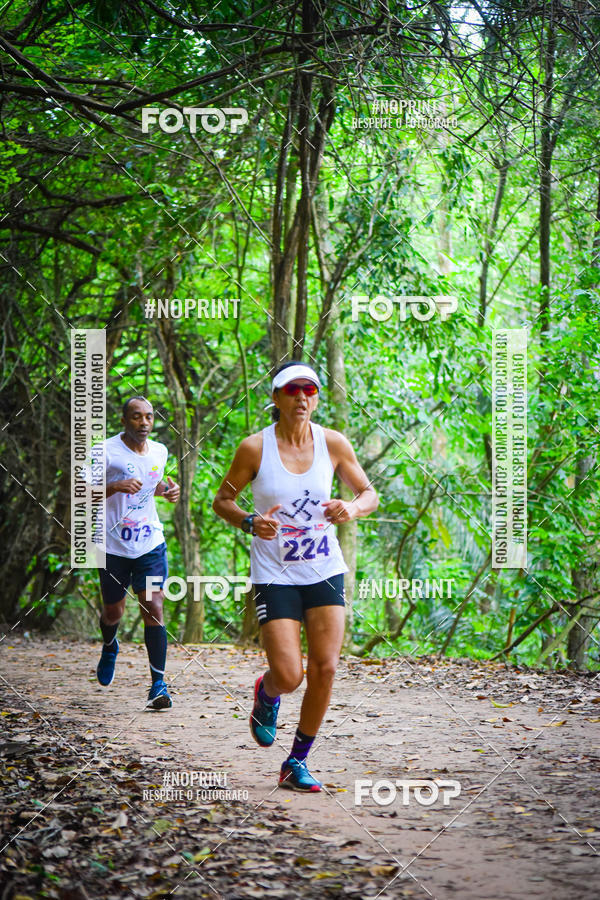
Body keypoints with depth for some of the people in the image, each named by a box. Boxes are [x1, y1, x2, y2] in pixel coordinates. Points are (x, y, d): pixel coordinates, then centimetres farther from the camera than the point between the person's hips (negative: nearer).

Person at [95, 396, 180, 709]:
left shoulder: (159, 451, 6)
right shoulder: (107, 452, -10)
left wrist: (167, 490, 3)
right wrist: (115, 487, -27)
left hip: (150, 544, 2)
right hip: (114, 545, -2)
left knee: (153, 608, -11)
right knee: (113, 612, 12)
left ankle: (158, 684, -7)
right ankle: (109, 647, 48)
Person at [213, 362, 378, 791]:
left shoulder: (333, 443, -2)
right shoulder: (255, 447, -9)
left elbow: (369, 494, 9)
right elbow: (221, 500, 2)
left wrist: (351, 509, -14)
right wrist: (250, 522, -18)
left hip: (325, 571, 3)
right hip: (275, 575, -3)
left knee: (325, 670, -6)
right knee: (289, 676, -12)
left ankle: (297, 763, 12)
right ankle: (266, 693, 28)